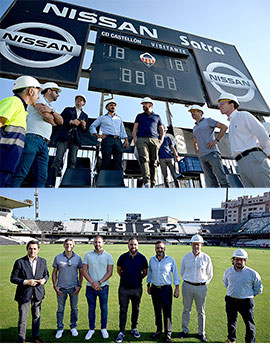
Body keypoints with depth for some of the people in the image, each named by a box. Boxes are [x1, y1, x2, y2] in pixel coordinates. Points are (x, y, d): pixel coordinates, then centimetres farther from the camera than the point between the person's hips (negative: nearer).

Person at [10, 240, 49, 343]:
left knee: (36, 316, 17)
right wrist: (26, 282, -22)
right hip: (24, 294, -3)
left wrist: (44, 280, -13)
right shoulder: (20, 262, -12)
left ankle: (35, 336, 38)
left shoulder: (43, 261, -2)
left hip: (38, 293, 3)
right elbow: (13, 278, -8)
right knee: (22, 318, 9)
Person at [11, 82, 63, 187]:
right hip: (33, 138, -8)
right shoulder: (39, 100, 9)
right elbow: (46, 116, -8)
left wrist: (52, 111, -2)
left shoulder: (51, 106, 31)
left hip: (44, 143, 8)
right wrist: (53, 122, 14)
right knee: (22, 173, -15)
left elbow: (60, 121, 16)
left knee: (42, 177, -3)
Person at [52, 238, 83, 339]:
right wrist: (55, 286, -3)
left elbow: (81, 273, 3)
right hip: (61, 288, 0)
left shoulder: (78, 258, -4)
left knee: (74, 308, 12)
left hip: (74, 288, 1)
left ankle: (73, 327, 32)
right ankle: (60, 328, 31)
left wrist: (79, 286, -3)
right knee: (60, 309, 10)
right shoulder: (58, 257, -4)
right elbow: (54, 272, 4)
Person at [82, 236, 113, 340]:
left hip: (103, 287, 0)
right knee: (91, 308, 13)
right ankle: (91, 329, 33)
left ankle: (103, 328, 32)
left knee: (104, 308, 11)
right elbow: (84, 271, -5)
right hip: (90, 287, 1)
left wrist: (99, 282, -15)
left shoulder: (108, 256, -4)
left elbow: (110, 272, -6)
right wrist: (93, 283, -15)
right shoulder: (88, 255, -2)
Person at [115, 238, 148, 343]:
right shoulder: (122, 257, -8)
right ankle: (121, 332, 23)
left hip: (137, 288, 1)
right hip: (124, 288, -1)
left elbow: (145, 272, 7)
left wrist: (138, 279, 7)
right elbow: (118, 270, 9)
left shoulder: (142, 258, -8)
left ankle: (134, 328, 36)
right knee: (123, 310, 7)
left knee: (136, 309, 16)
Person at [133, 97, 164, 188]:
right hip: (142, 139, -1)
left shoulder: (157, 117, 25)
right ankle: (146, 182, -34)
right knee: (144, 159, -22)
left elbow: (162, 131, 23)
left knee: (153, 162, -9)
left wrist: (161, 141, 5)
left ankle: (152, 184, -11)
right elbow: (134, 129, 16)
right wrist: (135, 140, -1)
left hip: (154, 140, 1)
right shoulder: (139, 116, 26)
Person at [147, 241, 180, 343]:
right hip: (154, 289, 3)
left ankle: (168, 334, 21)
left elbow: (175, 274, -2)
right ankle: (159, 330, 36)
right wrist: (148, 286, 14)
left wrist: (177, 288, -4)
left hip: (166, 289, -3)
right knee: (157, 311, 16)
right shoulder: (151, 260, -1)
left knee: (167, 312, 3)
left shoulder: (170, 260, -9)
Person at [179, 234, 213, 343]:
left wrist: (203, 284, 8)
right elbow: (182, 272, 10)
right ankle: (185, 331, 31)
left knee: (201, 312, 12)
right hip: (187, 286, 1)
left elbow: (210, 274, 7)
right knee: (186, 310, 13)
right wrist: (187, 282, 11)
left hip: (201, 287, 0)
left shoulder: (206, 258, -6)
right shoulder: (186, 257, -3)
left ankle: (201, 333, 32)